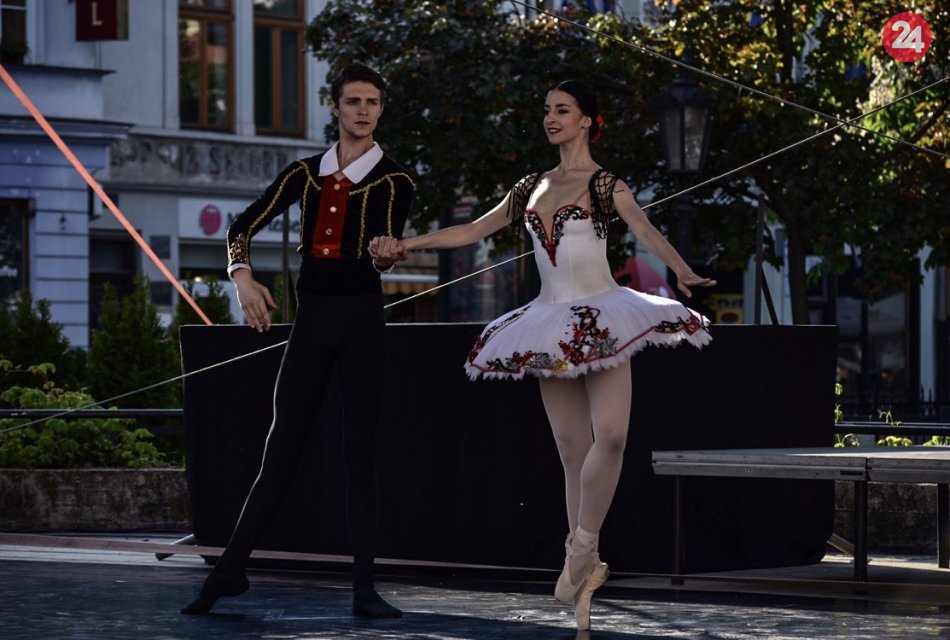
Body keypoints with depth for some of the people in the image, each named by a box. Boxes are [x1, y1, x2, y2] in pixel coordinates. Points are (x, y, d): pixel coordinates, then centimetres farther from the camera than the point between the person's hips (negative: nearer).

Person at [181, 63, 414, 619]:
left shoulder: (393, 182, 1)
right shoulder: (305, 174, 10)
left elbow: (385, 258, -10)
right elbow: (245, 226, 11)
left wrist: (386, 253, -34)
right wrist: (243, 275, -7)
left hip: (362, 318, -3)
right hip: (311, 318, 3)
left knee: (362, 451, -3)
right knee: (282, 448, 4)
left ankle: (365, 589, -1)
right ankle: (230, 569, 10)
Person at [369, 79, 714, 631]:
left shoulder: (604, 184, -1)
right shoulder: (533, 187, 15)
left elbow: (645, 230, -19)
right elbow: (473, 231, 19)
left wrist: (683, 272, -38)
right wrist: (407, 244, 12)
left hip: (602, 318, -5)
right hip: (554, 326, 5)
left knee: (610, 435, -22)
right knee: (574, 450, 3)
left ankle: (581, 548, -11)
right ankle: (585, 564, 4)